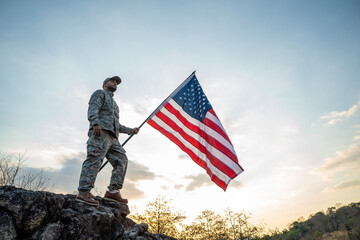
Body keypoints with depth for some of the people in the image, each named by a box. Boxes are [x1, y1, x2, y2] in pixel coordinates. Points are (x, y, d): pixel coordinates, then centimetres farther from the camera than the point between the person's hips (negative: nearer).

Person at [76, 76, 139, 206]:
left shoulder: (114, 103, 40)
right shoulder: (100, 93, 16)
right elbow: (93, 109, -4)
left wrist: (131, 130, 35)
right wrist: (95, 123, -22)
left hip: (112, 137, 9)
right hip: (100, 132, -8)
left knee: (121, 160, -4)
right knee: (95, 159, -21)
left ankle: (113, 191, -9)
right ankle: (84, 192, -28)